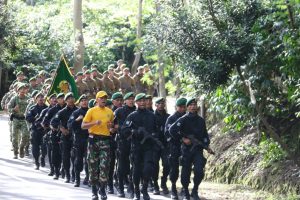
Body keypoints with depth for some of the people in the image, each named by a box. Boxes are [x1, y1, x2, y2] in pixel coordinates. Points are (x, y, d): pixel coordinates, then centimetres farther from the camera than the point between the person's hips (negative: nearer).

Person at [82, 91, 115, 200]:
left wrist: (111, 129, 3)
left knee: (104, 165, -8)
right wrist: (94, 123, -18)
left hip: (105, 140, 2)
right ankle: (94, 190, 13)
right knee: (93, 165, 3)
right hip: (94, 139, -2)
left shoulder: (110, 112, 10)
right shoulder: (91, 111, 0)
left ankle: (102, 189, 0)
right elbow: (83, 126, -4)